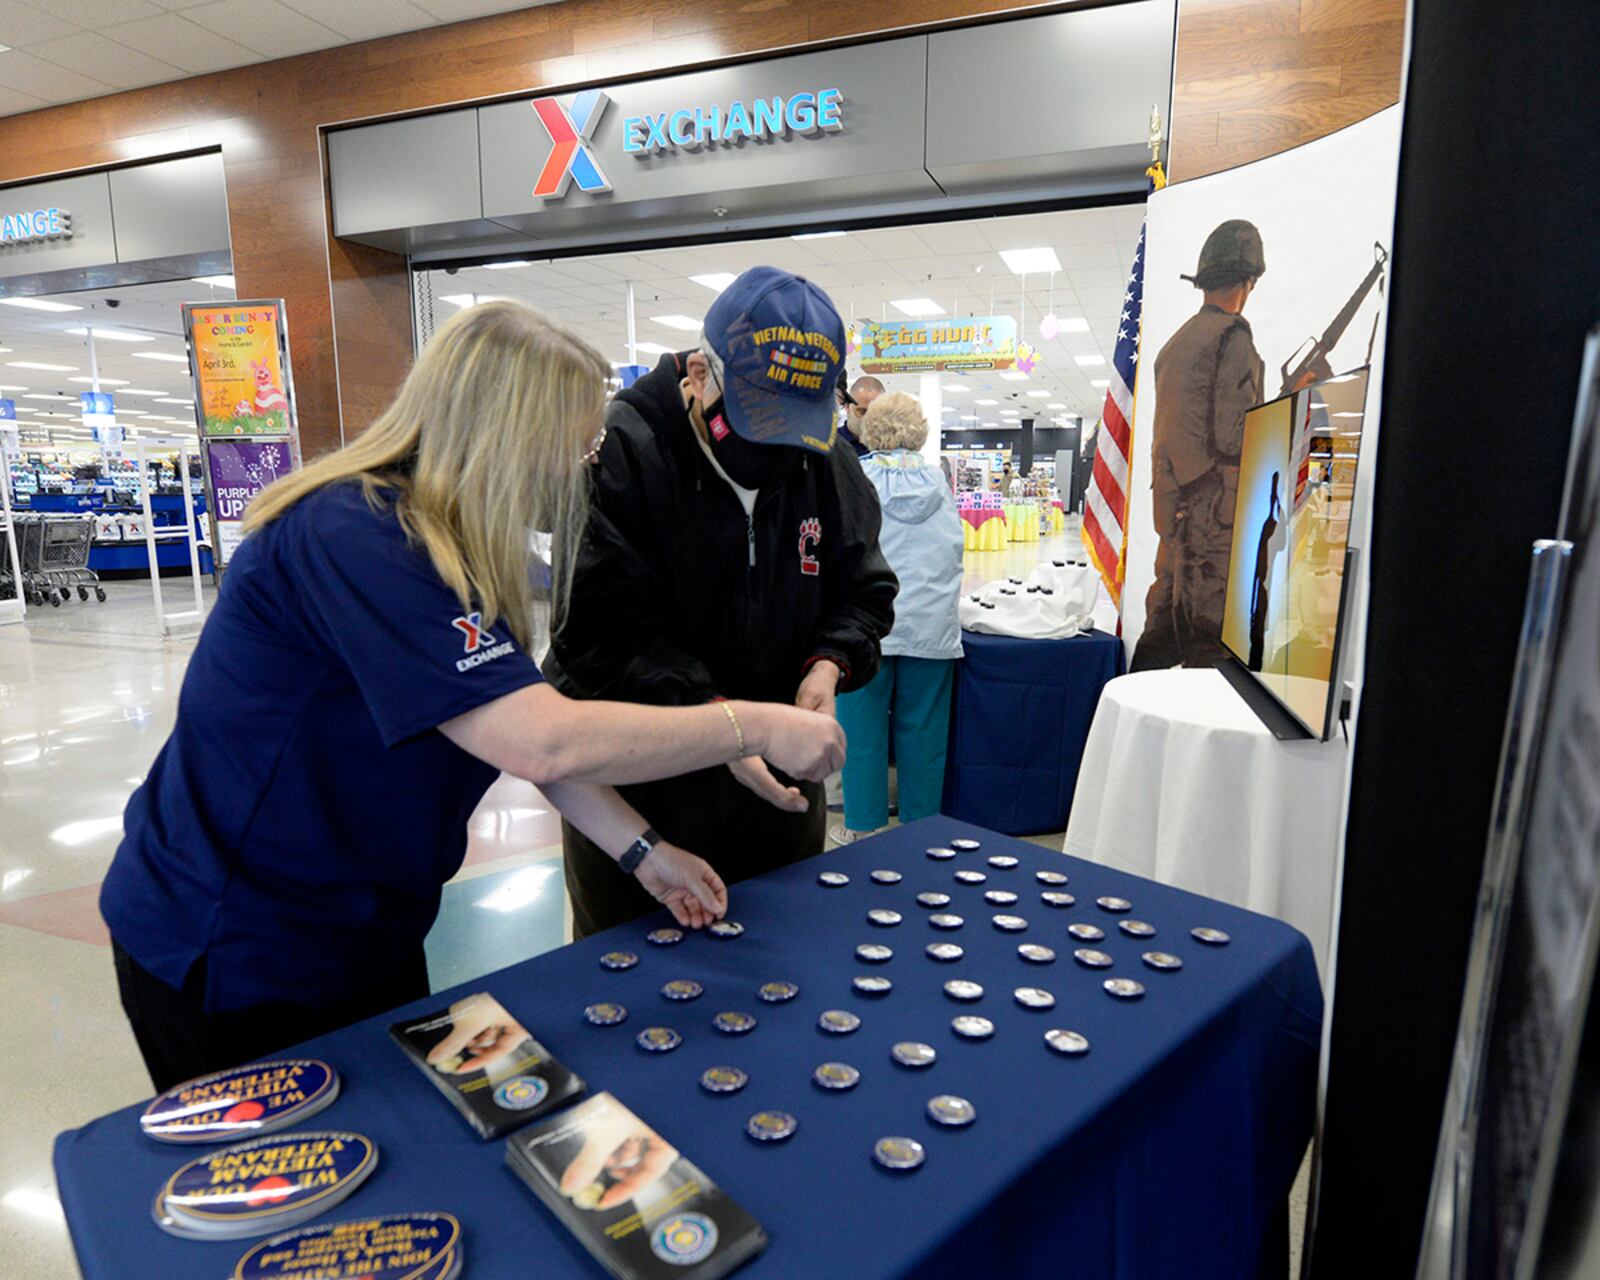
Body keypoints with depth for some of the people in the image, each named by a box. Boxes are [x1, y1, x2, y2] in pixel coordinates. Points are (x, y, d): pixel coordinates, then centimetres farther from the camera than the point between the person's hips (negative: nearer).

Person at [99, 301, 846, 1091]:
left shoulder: (451, 550, 1)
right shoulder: (352, 537, -29)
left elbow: (524, 725, 1)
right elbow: (544, 744, -37)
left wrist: (643, 852, -5)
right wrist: (754, 727, -28)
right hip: (229, 955, -8)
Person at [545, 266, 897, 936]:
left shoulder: (828, 463, -1)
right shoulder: (619, 452, -18)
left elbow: (863, 590, 7)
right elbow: (605, 630, -23)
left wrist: (830, 664, -14)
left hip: (779, 779, 5)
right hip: (633, 782, -4)